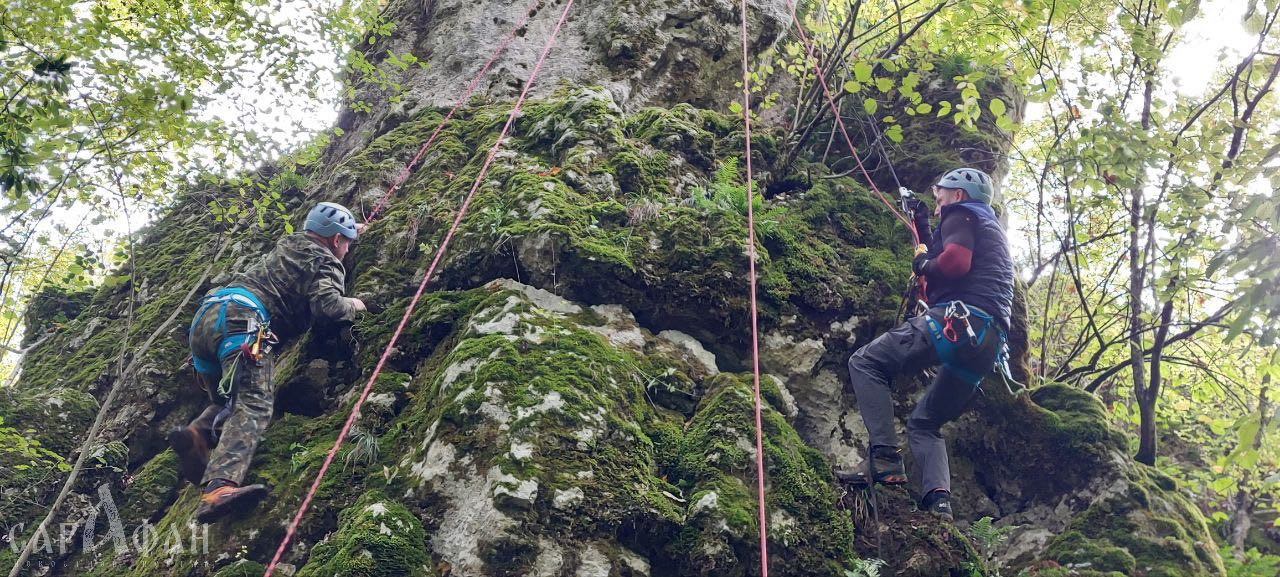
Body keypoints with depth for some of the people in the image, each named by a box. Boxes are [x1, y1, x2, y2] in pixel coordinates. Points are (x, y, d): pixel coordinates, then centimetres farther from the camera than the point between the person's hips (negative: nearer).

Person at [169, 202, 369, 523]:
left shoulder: (289, 243, 32)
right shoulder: (326, 262, 9)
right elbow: (327, 304, -10)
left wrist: (351, 230, 68)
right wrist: (352, 306, 12)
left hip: (205, 317, 9)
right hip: (241, 318, -8)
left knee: (228, 403, 22)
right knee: (254, 404, -23)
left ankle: (198, 434, -11)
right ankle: (219, 488, -45)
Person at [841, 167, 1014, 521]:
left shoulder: (961, 214, 7)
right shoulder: (992, 231, 36)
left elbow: (956, 260, -13)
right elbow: (942, 261, 40)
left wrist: (923, 266, 6)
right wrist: (924, 230, 42)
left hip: (960, 320, -9)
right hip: (988, 345, 9)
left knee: (865, 363, -6)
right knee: (923, 422, 16)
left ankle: (885, 459, -18)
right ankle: (938, 501, -6)